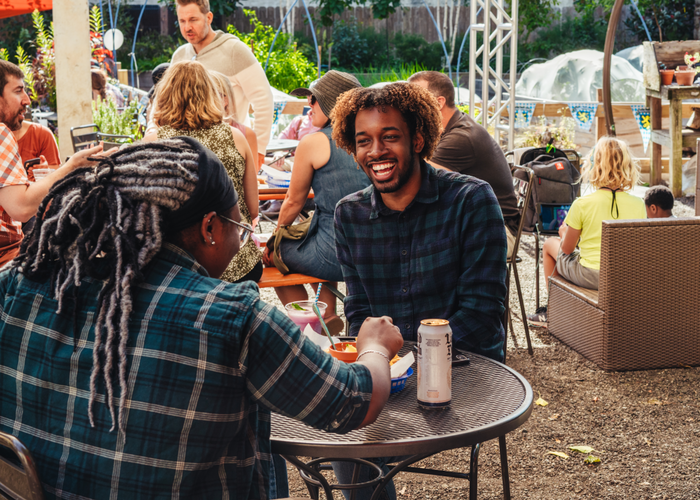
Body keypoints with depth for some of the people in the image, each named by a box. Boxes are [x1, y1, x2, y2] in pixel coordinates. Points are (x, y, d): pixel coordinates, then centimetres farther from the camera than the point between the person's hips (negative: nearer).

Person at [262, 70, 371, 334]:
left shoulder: (313, 143, -8)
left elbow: (294, 202, 3)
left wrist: (276, 235, 21)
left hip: (336, 256, -7)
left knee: (273, 253, 17)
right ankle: (328, 315, 33)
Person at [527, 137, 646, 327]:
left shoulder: (582, 204, -17)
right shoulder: (638, 204, -8)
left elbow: (567, 248, -6)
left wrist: (564, 233, 17)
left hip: (591, 278, -4)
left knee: (550, 244, 23)